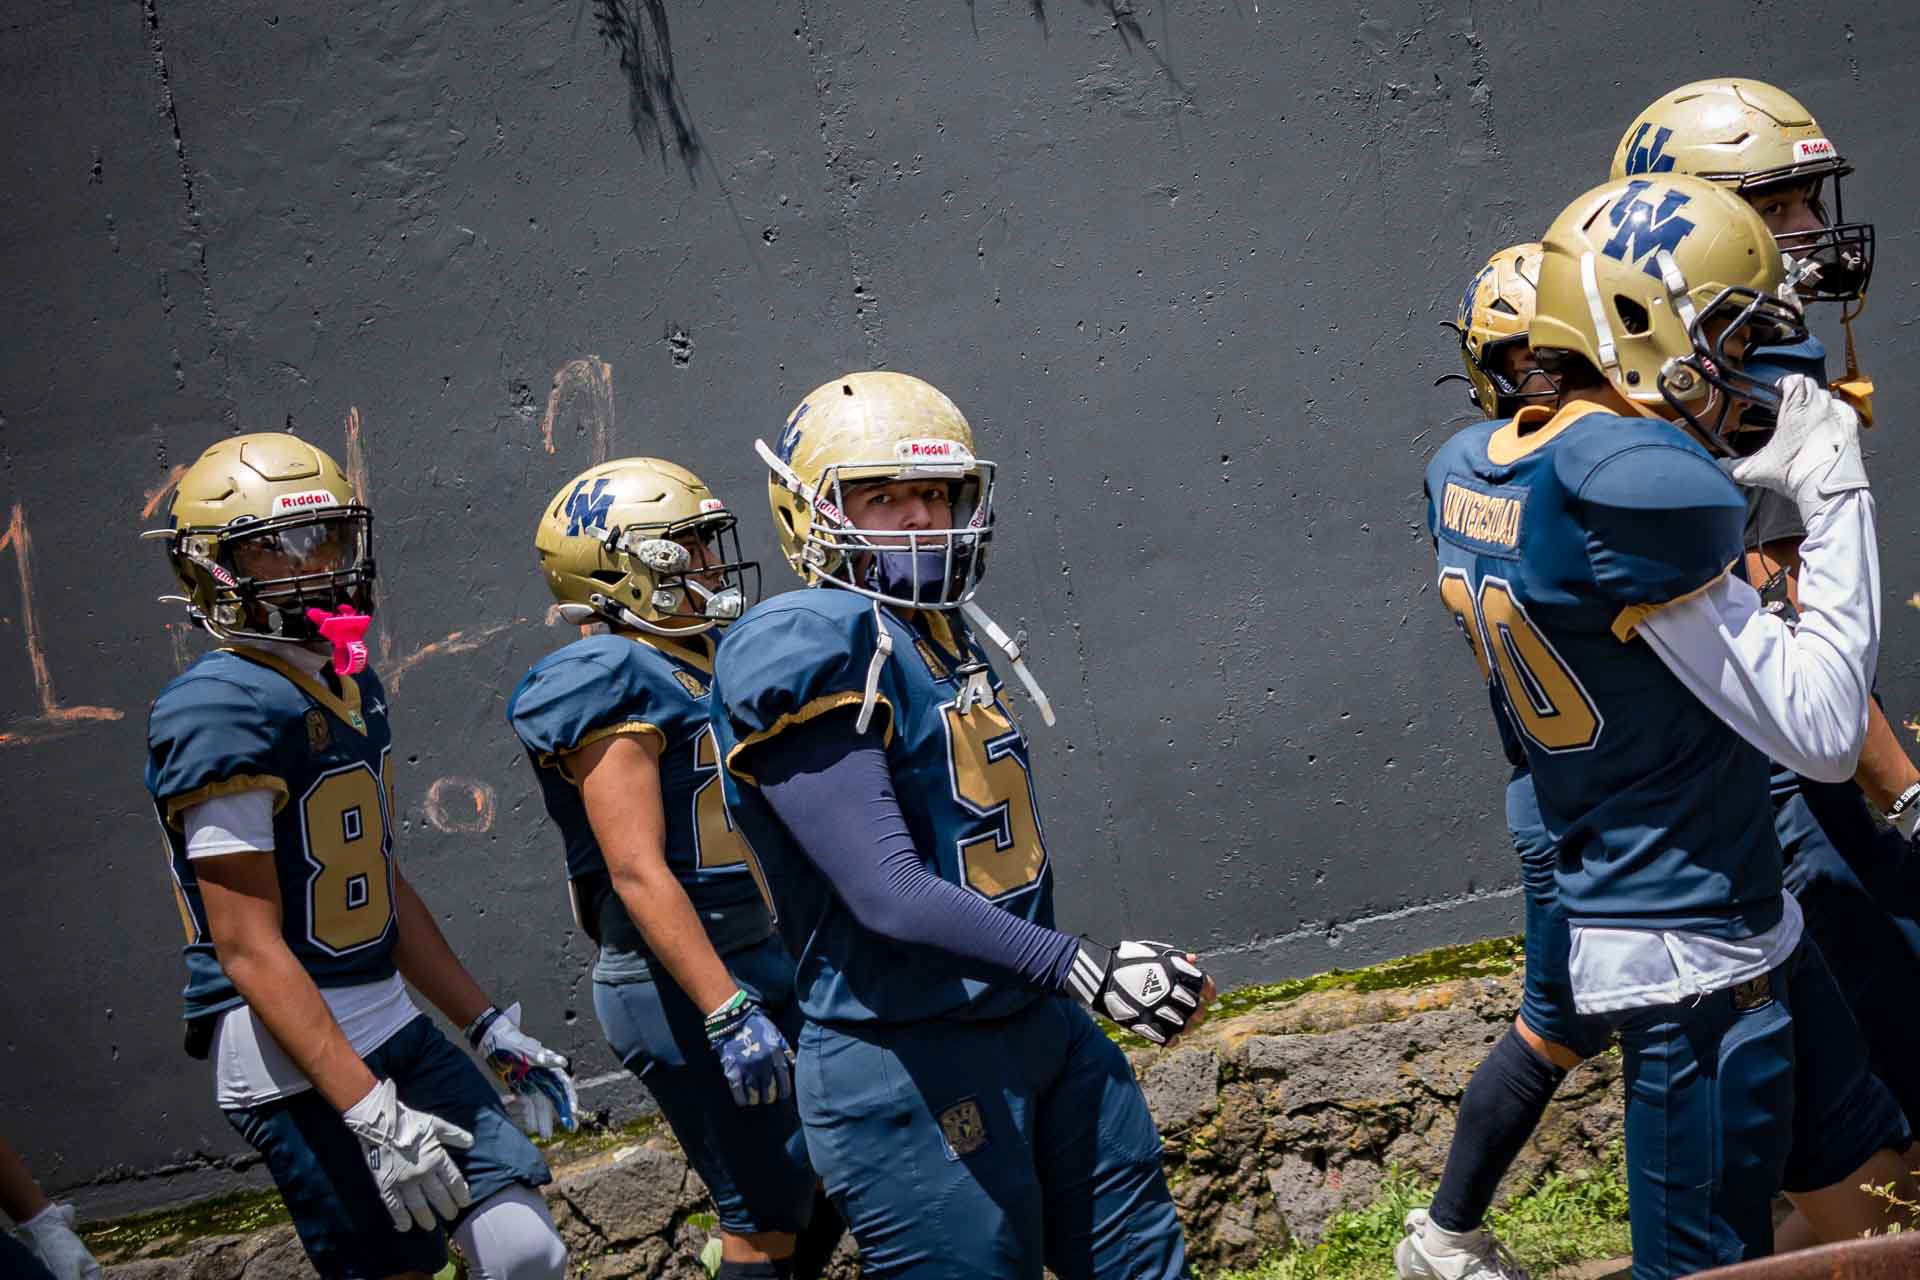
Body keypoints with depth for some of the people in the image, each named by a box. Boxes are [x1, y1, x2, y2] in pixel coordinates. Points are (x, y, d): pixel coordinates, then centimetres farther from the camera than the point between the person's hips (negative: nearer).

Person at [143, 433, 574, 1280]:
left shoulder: (354, 687, 12)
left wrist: (490, 1028, 19)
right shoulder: (222, 712, -17)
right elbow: (250, 950, -20)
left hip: (392, 1024, 9)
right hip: (293, 1055, -8)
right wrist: (371, 1111, -23)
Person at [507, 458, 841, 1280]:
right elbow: (638, 871, -23)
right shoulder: (615, 688, -16)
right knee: (766, 1205, -1)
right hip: (677, 986, -9)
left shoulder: (708, 665, 12)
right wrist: (729, 1012, -27)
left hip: (760, 958, 9)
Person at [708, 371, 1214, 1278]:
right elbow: (892, 896, -24)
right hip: (909, 1069, -9)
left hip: (1044, 1032, 9)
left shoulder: (950, 634, 11)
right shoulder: (807, 650, -17)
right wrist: (1084, 969, -28)